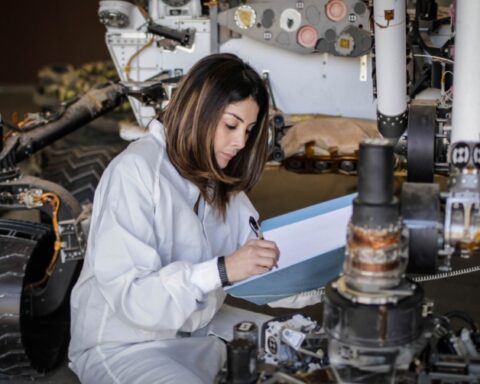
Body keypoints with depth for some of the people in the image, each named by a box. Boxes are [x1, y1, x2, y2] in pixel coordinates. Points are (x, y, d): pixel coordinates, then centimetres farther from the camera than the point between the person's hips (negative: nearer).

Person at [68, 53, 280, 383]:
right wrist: (221, 270, -33)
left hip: (198, 332, 7)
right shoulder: (135, 170, -18)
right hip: (123, 345, -7)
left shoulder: (220, 178, 7)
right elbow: (129, 294, -24)